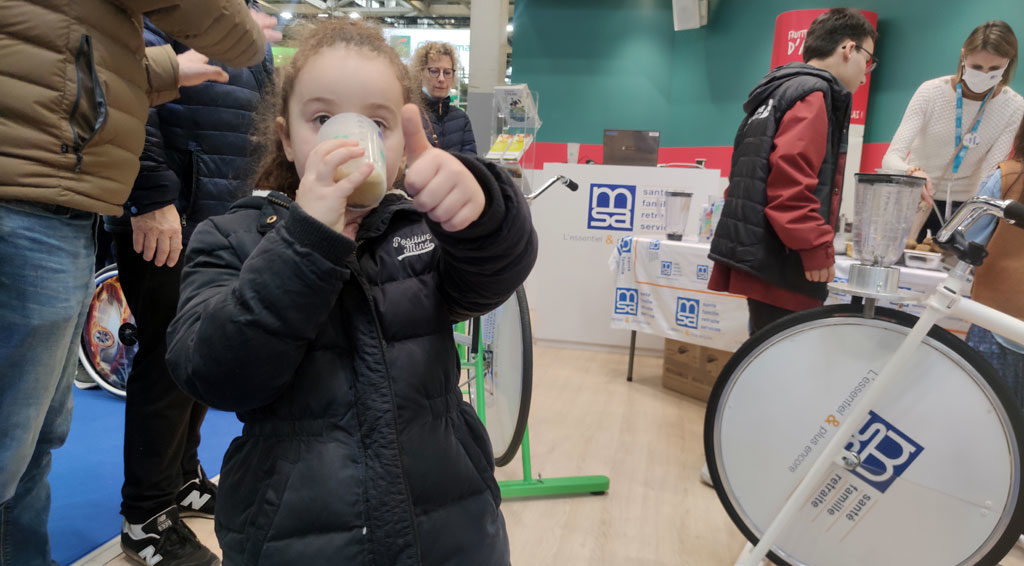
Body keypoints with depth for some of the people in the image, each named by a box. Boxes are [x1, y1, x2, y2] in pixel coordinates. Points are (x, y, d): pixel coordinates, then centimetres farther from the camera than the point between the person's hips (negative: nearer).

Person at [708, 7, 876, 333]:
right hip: (781, 266, -10)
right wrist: (817, 248, -19)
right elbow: (791, 178, -22)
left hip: (759, 257, 10)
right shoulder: (814, 95, -7)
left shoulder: (779, 93, 23)